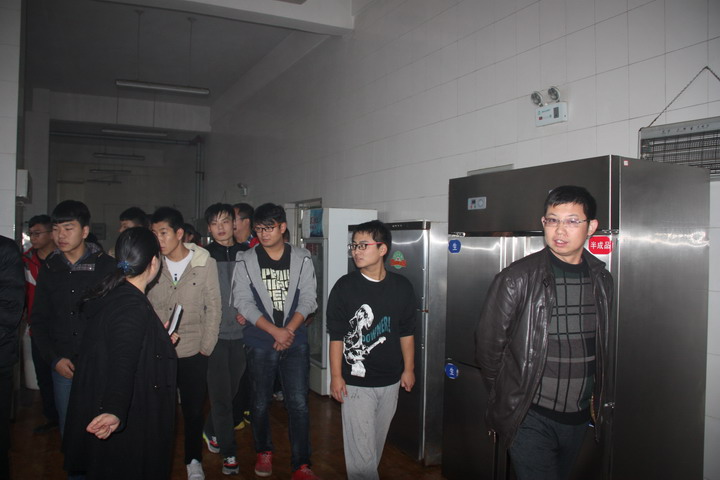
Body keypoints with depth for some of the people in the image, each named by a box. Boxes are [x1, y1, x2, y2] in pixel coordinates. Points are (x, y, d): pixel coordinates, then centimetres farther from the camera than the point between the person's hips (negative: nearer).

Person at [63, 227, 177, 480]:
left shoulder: (113, 295, 4)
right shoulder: (133, 307, -25)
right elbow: (122, 364, -40)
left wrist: (160, 341, 20)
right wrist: (115, 411, -53)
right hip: (130, 424, -10)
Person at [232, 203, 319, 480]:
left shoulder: (301, 259, 2)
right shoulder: (246, 262, 0)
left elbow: (308, 299, -1)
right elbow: (243, 302, -6)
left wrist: (289, 330, -14)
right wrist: (275, 331, -15)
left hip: (295, 341, 0)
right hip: (260, 342, 0)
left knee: (298, 402, -2)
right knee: (261, 402, 12)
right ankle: (263, 451, 35)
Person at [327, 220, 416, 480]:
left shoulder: (401, 286, -1)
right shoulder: (345, 286, -8)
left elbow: (406, 332, 7)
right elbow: (336, 336, -6)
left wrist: (409, 369, 9)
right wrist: (336, 376, -7)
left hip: (390, 380, 3)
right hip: (356, 382, -3)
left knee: (377, 440, 17)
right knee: (361, 444, -2)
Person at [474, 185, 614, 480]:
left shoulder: (602, 280, 3)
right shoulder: (517, 279, -14)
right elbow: (488, 345, -6)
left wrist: (597, 399, 15)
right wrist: (506, 400, 2)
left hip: (580, 416, 5)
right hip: (531, 419, -5)